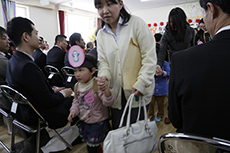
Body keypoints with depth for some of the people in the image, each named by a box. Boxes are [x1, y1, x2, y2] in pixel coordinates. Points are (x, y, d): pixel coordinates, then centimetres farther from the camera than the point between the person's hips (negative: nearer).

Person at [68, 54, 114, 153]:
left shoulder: (98, 85, -24)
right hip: (84, 122, 6)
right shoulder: (77, 86, -3)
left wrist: (107, 91, -48)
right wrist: (73, 111, -4)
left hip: (99, 122, -6)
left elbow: (107, 103, -29)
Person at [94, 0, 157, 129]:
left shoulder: (137, 23, -7)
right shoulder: (101, 34, 9)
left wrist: (141, 83, -16)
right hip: (116, 94, 4)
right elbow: (103, 61, 7)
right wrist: (104, 75, -14)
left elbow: (149, 57, -10)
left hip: (138, 91, -4)